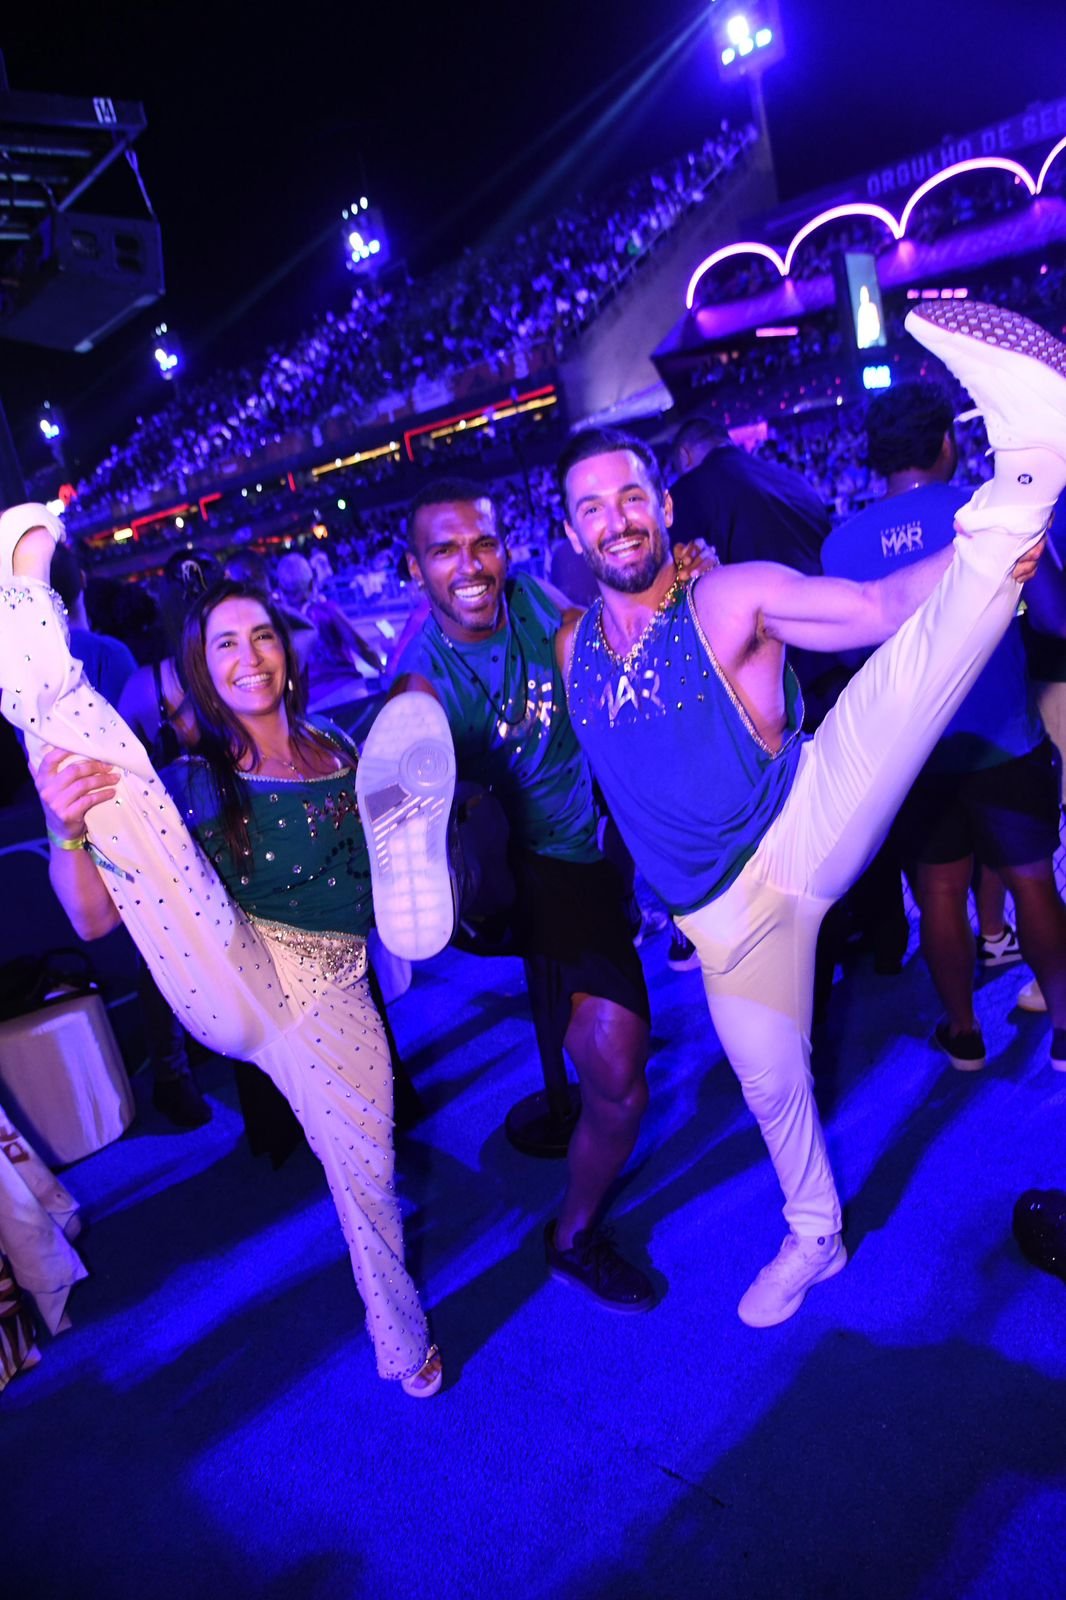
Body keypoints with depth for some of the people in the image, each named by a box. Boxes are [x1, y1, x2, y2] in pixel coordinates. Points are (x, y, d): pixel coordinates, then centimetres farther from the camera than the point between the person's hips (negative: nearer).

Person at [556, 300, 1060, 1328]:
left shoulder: (732, 598, -9)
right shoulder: (573, 646, 6)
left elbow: (881, 607, -22)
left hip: (798, 841, -4)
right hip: (718, 910, 5)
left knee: (902, 668, -30)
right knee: (769, 1081, 20)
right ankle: (814, 1237, 45)